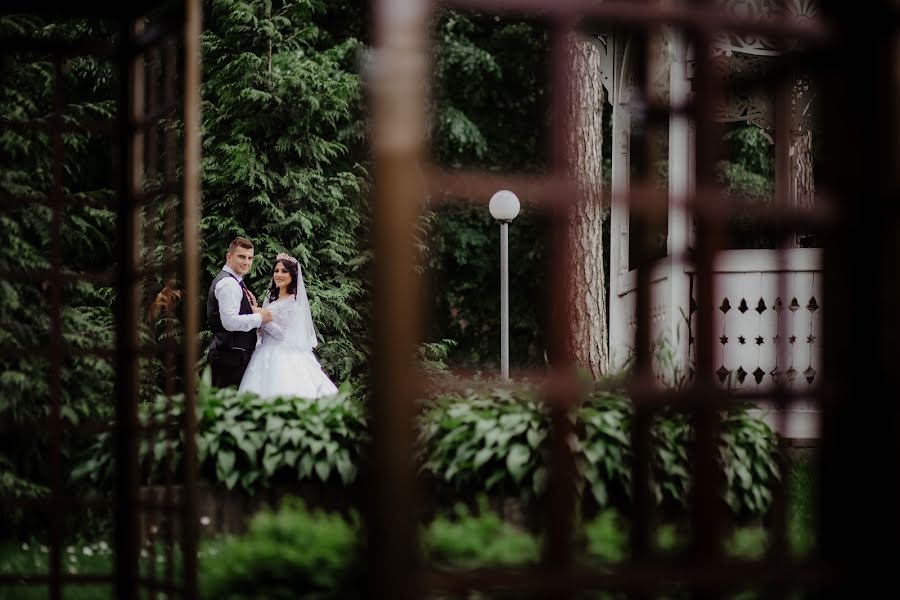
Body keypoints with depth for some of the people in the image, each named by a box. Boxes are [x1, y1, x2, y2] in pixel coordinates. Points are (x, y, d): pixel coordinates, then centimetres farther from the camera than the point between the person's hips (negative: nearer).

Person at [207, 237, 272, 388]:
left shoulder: (234, 282, 21)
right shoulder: (229, 283, -13)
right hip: (232, 357, -11)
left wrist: (252, 310, 7)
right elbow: (230, 322, -24)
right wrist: (259, 317, -14)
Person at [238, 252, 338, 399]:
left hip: (283, 358, -7)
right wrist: (254, 307, 2)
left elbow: (282, 333, -15)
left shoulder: (293, 301, -9)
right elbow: (262, 331, 14)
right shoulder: (271, 297, 14)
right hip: (268, 354, 7)